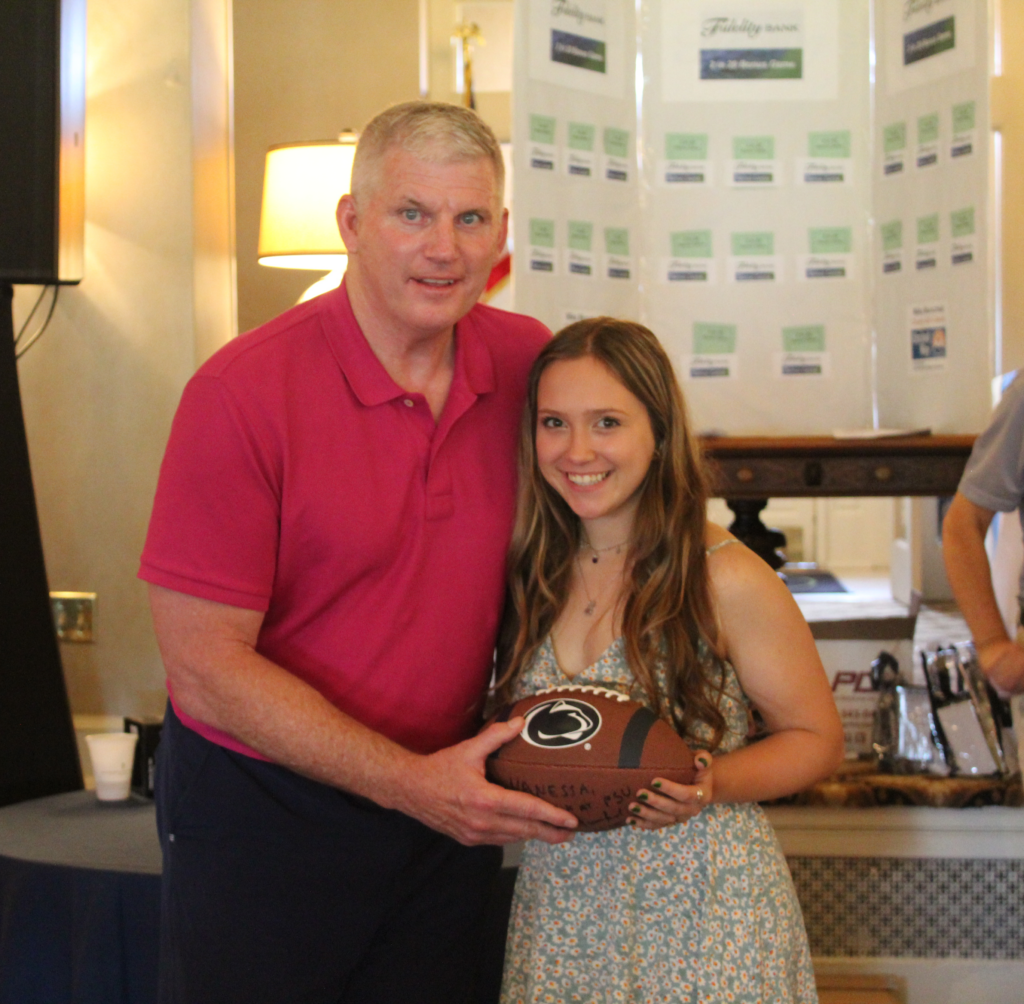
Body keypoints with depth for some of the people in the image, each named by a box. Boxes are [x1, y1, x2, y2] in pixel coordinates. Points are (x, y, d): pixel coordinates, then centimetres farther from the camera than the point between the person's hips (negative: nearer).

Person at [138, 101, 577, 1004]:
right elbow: (205, 667, -18)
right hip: (262, 813, -4)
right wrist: (409, 782, -22)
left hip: (456, 805, 5)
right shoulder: (244, 391, -18)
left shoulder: (531, 362, -4)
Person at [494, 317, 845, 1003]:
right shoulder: (536, 573, 1)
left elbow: (818, 739, -4)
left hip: (705, 918, -4)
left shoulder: (726, 580, -13)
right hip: (560, 910, 4)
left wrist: (711, 785, -20)